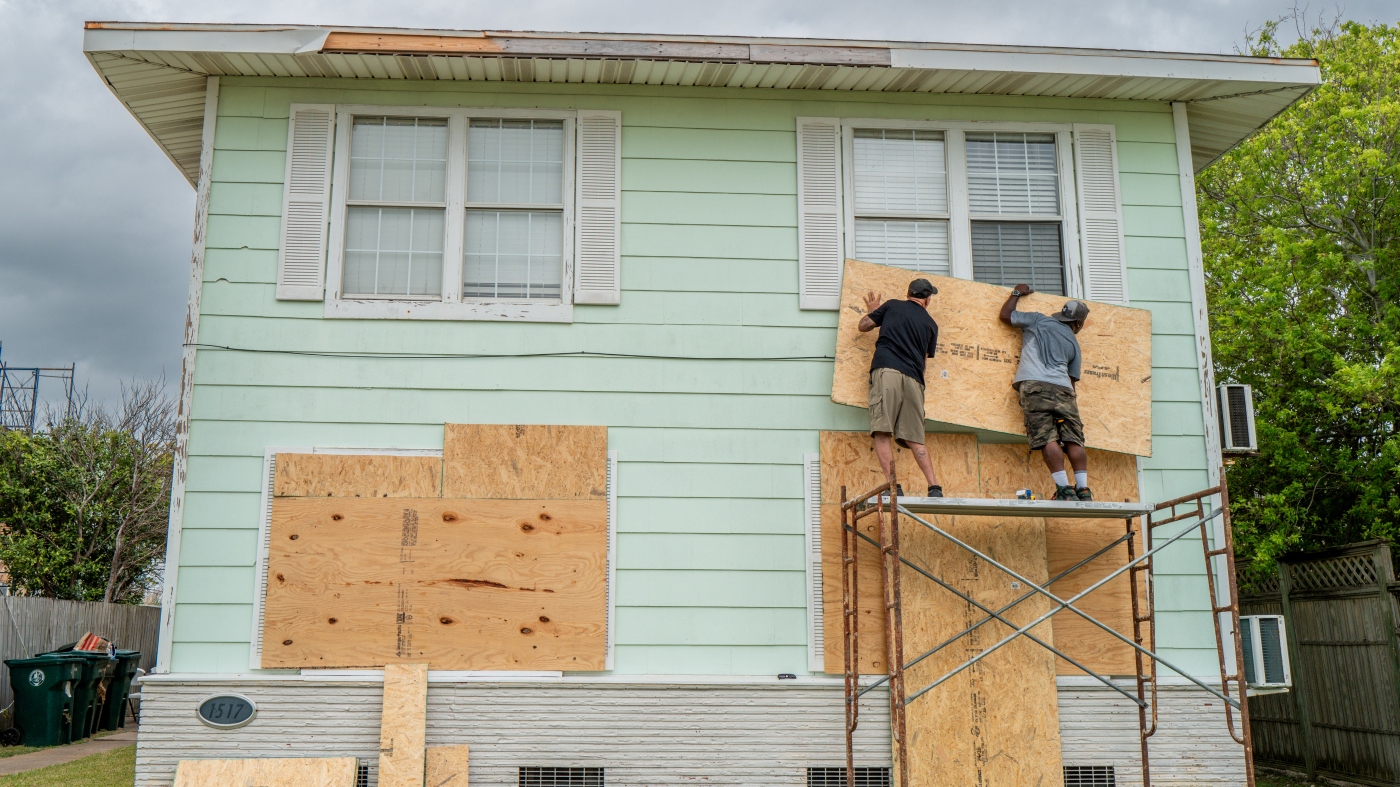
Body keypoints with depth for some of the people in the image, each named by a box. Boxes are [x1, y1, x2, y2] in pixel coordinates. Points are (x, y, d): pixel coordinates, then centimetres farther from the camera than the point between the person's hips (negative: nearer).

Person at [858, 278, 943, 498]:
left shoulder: (892, 306, 16)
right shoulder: (931, 324, 22)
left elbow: (863, 326, 18)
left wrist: (872, 310, 39)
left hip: (887, 371, -3)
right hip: (914, 379, 3)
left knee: (882, 432, -11)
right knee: (914, 438, 7)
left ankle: (893, 487, -23)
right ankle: (934, 488, -5)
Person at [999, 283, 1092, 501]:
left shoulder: (1038, 320, 17)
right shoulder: (1073, 343, 22)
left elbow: (1005, 315, 21)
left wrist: (1017, 293, 35)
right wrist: (1072, 401, 33)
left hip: (1034, 385, -2)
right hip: (1063, 389, 3)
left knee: (1047, 438, -10)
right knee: (1073, 440, 1)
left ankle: (1065, 490, -18)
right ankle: (1083, 490, -6)